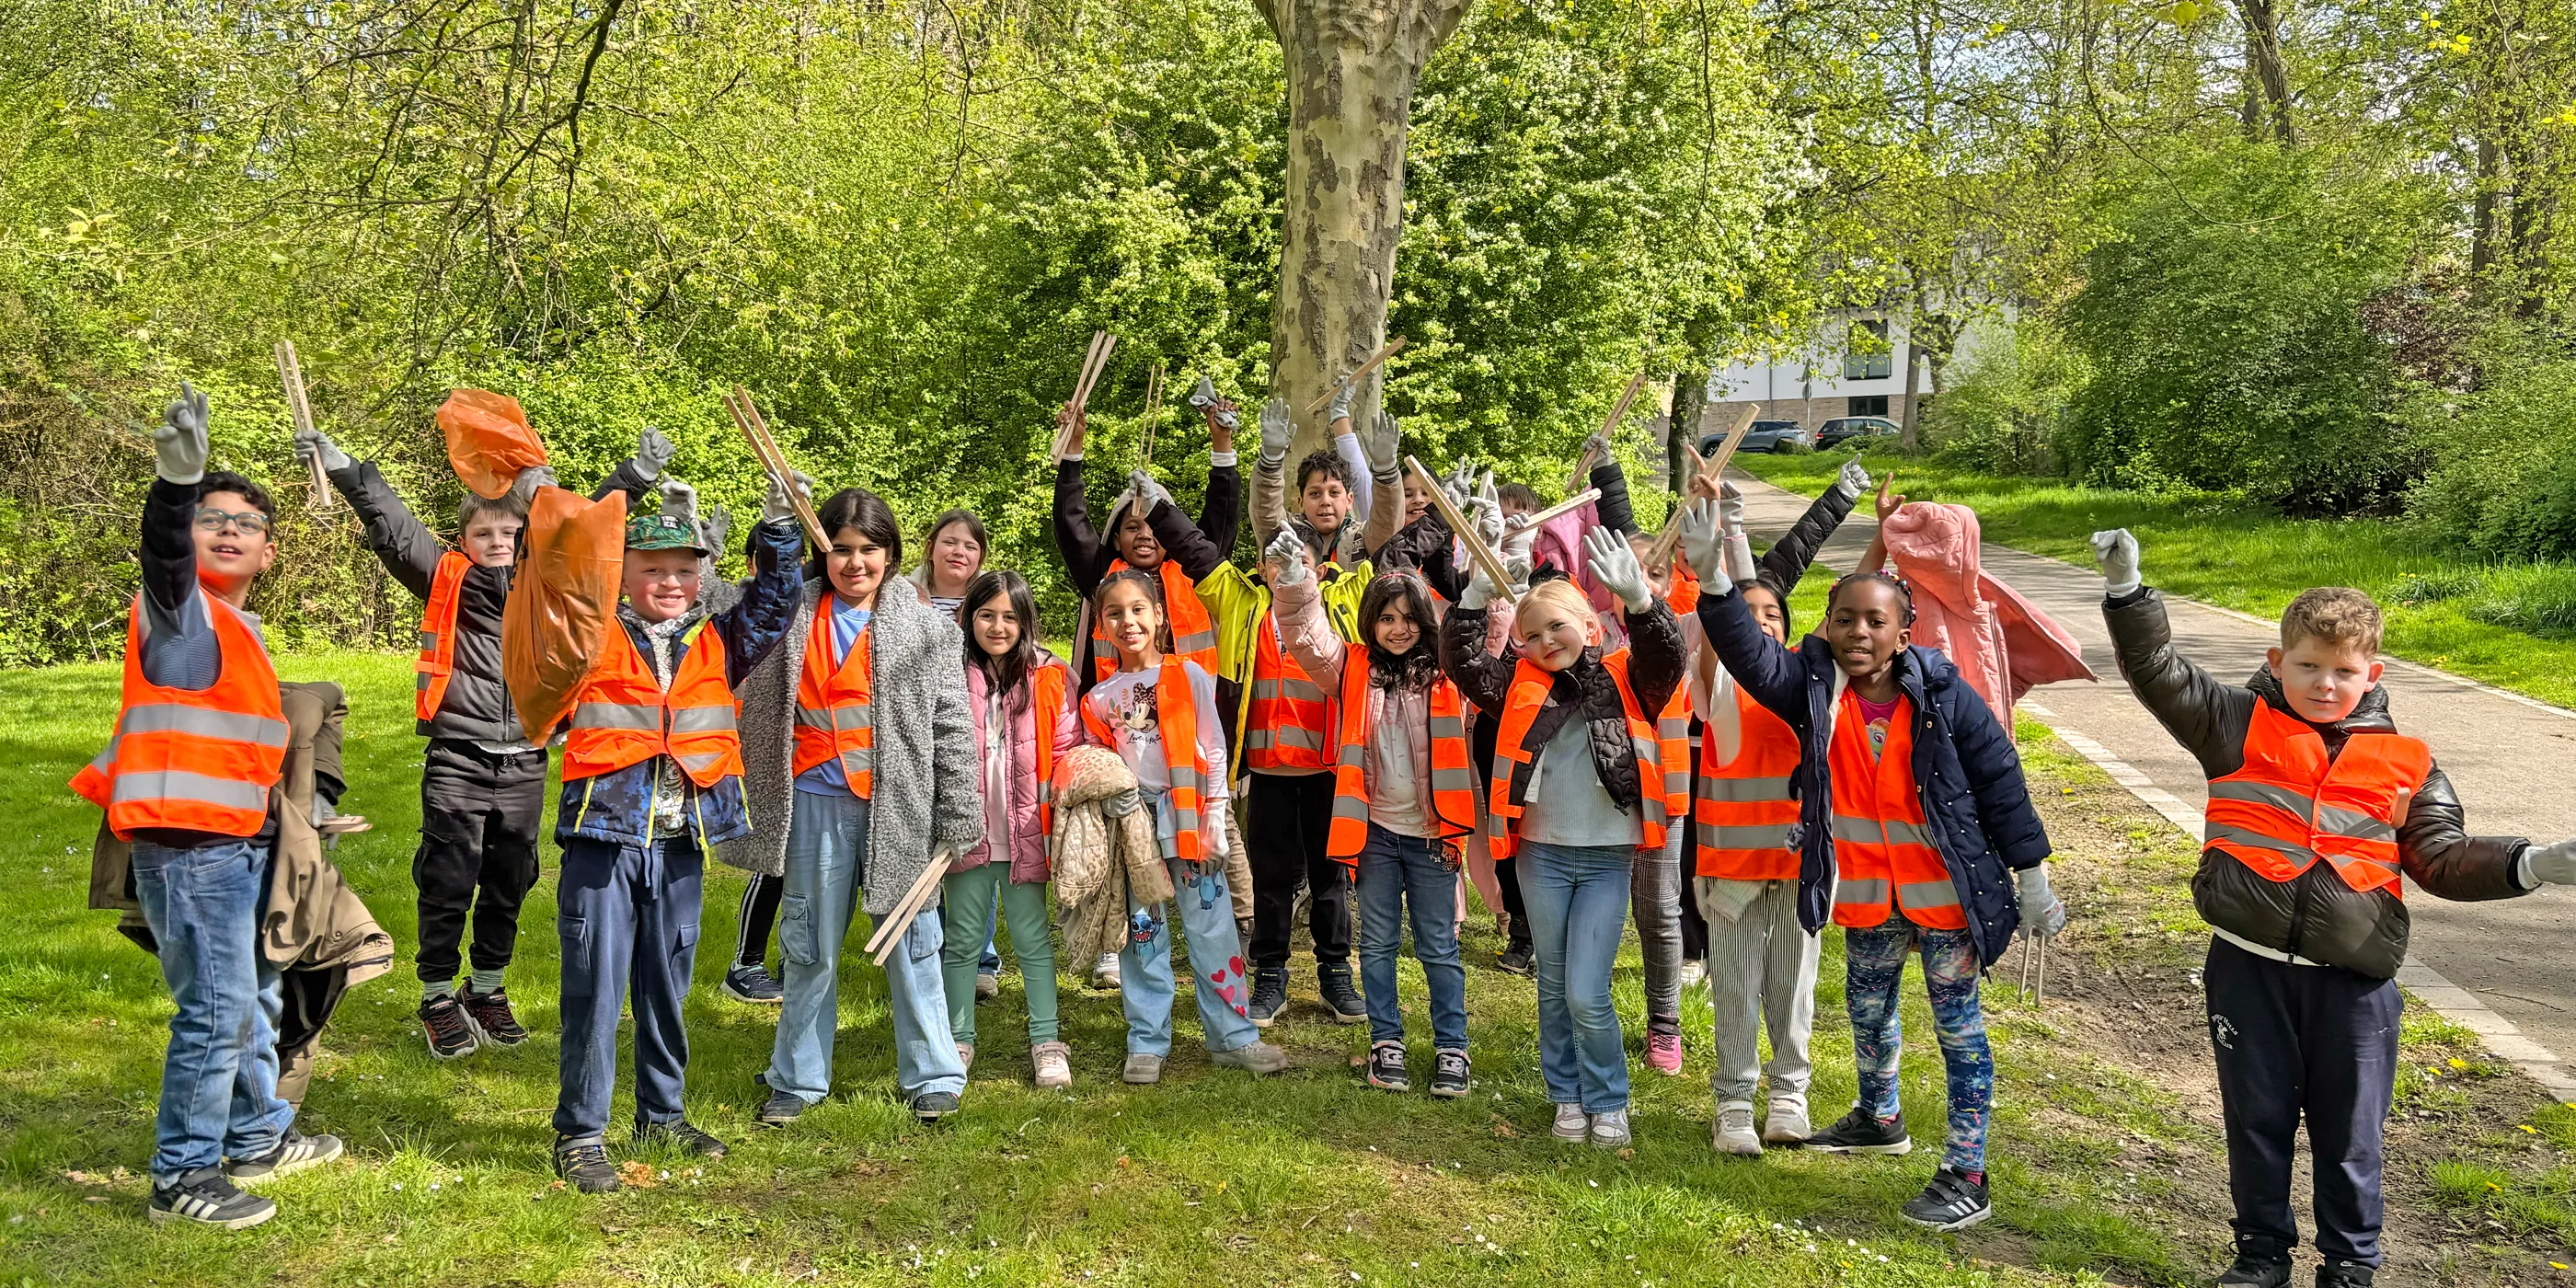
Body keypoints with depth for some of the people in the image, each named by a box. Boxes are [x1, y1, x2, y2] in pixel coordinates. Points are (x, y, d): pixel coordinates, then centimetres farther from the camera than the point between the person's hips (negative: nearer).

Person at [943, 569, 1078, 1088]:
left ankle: (1046, 1042, 14)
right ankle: (959, 1040, 22)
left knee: (1032, 939, 6)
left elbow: (1069, 752, 1)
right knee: (962, 940, 10)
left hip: (1025, 835, -1)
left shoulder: (1050, 677, 0)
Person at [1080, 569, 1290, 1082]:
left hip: (1186, 821, -2)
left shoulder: (1189, 677, 1)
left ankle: (1233, 1036, 11)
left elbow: (1213, 753, 1)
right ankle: (1147, 1043, 16)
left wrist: (1214, 821, -3)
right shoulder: (1099, 698, 8)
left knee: (1212, 929, 1)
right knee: (1141, 934, 7)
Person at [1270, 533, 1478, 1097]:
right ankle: (1385, 1041, 24)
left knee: (1439, 946, 7)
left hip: (1431, 833, -1)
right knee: (1378, 943, 12)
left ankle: (1451, 1047, 17)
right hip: (1375, 830, 2)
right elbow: (1309, 639, -11)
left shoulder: (1445, 675, -2)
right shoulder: (1354, 669, 1)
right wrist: (1294, 584, -29)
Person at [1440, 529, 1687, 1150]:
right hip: (1541, 853, 3)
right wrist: (1478, 597, -18)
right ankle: (1567, 1095, 31)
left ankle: (1608, 1102, 16)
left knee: (1587, 994, -5)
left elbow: (1666, 656, -20)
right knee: (1554, 986, 15)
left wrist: (1637, 598, -37)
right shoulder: (1522, 683, 4)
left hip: (1607, 858, -3)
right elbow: (1463, 663, -7)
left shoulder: (1625, 679, -2)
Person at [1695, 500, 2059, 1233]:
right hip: (1867, 896, 4)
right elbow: (1748, 652, -21)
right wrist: (1713, 580, -38)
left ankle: (1967, 1176, 13)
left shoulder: (1942, 696, -13)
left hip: (1945, 892, -4)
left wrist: (2031, 878, -4)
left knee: (1957, 1024, 4)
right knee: (1868, 1010, 23)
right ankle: (1879, 1120, 48)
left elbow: (2000, 781, -6)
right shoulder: (1813, 689, -6)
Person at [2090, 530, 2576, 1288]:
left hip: (2352, 976, 0)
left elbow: (2442, 858, 6)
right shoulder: (2239, 725, 1)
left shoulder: (2405, 763, 4)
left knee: (2349, 1129, 11)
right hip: (2249, 965, 0)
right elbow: (2158, 671, -4)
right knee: (2256, 1117, 13)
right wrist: (2126, 589, -16)